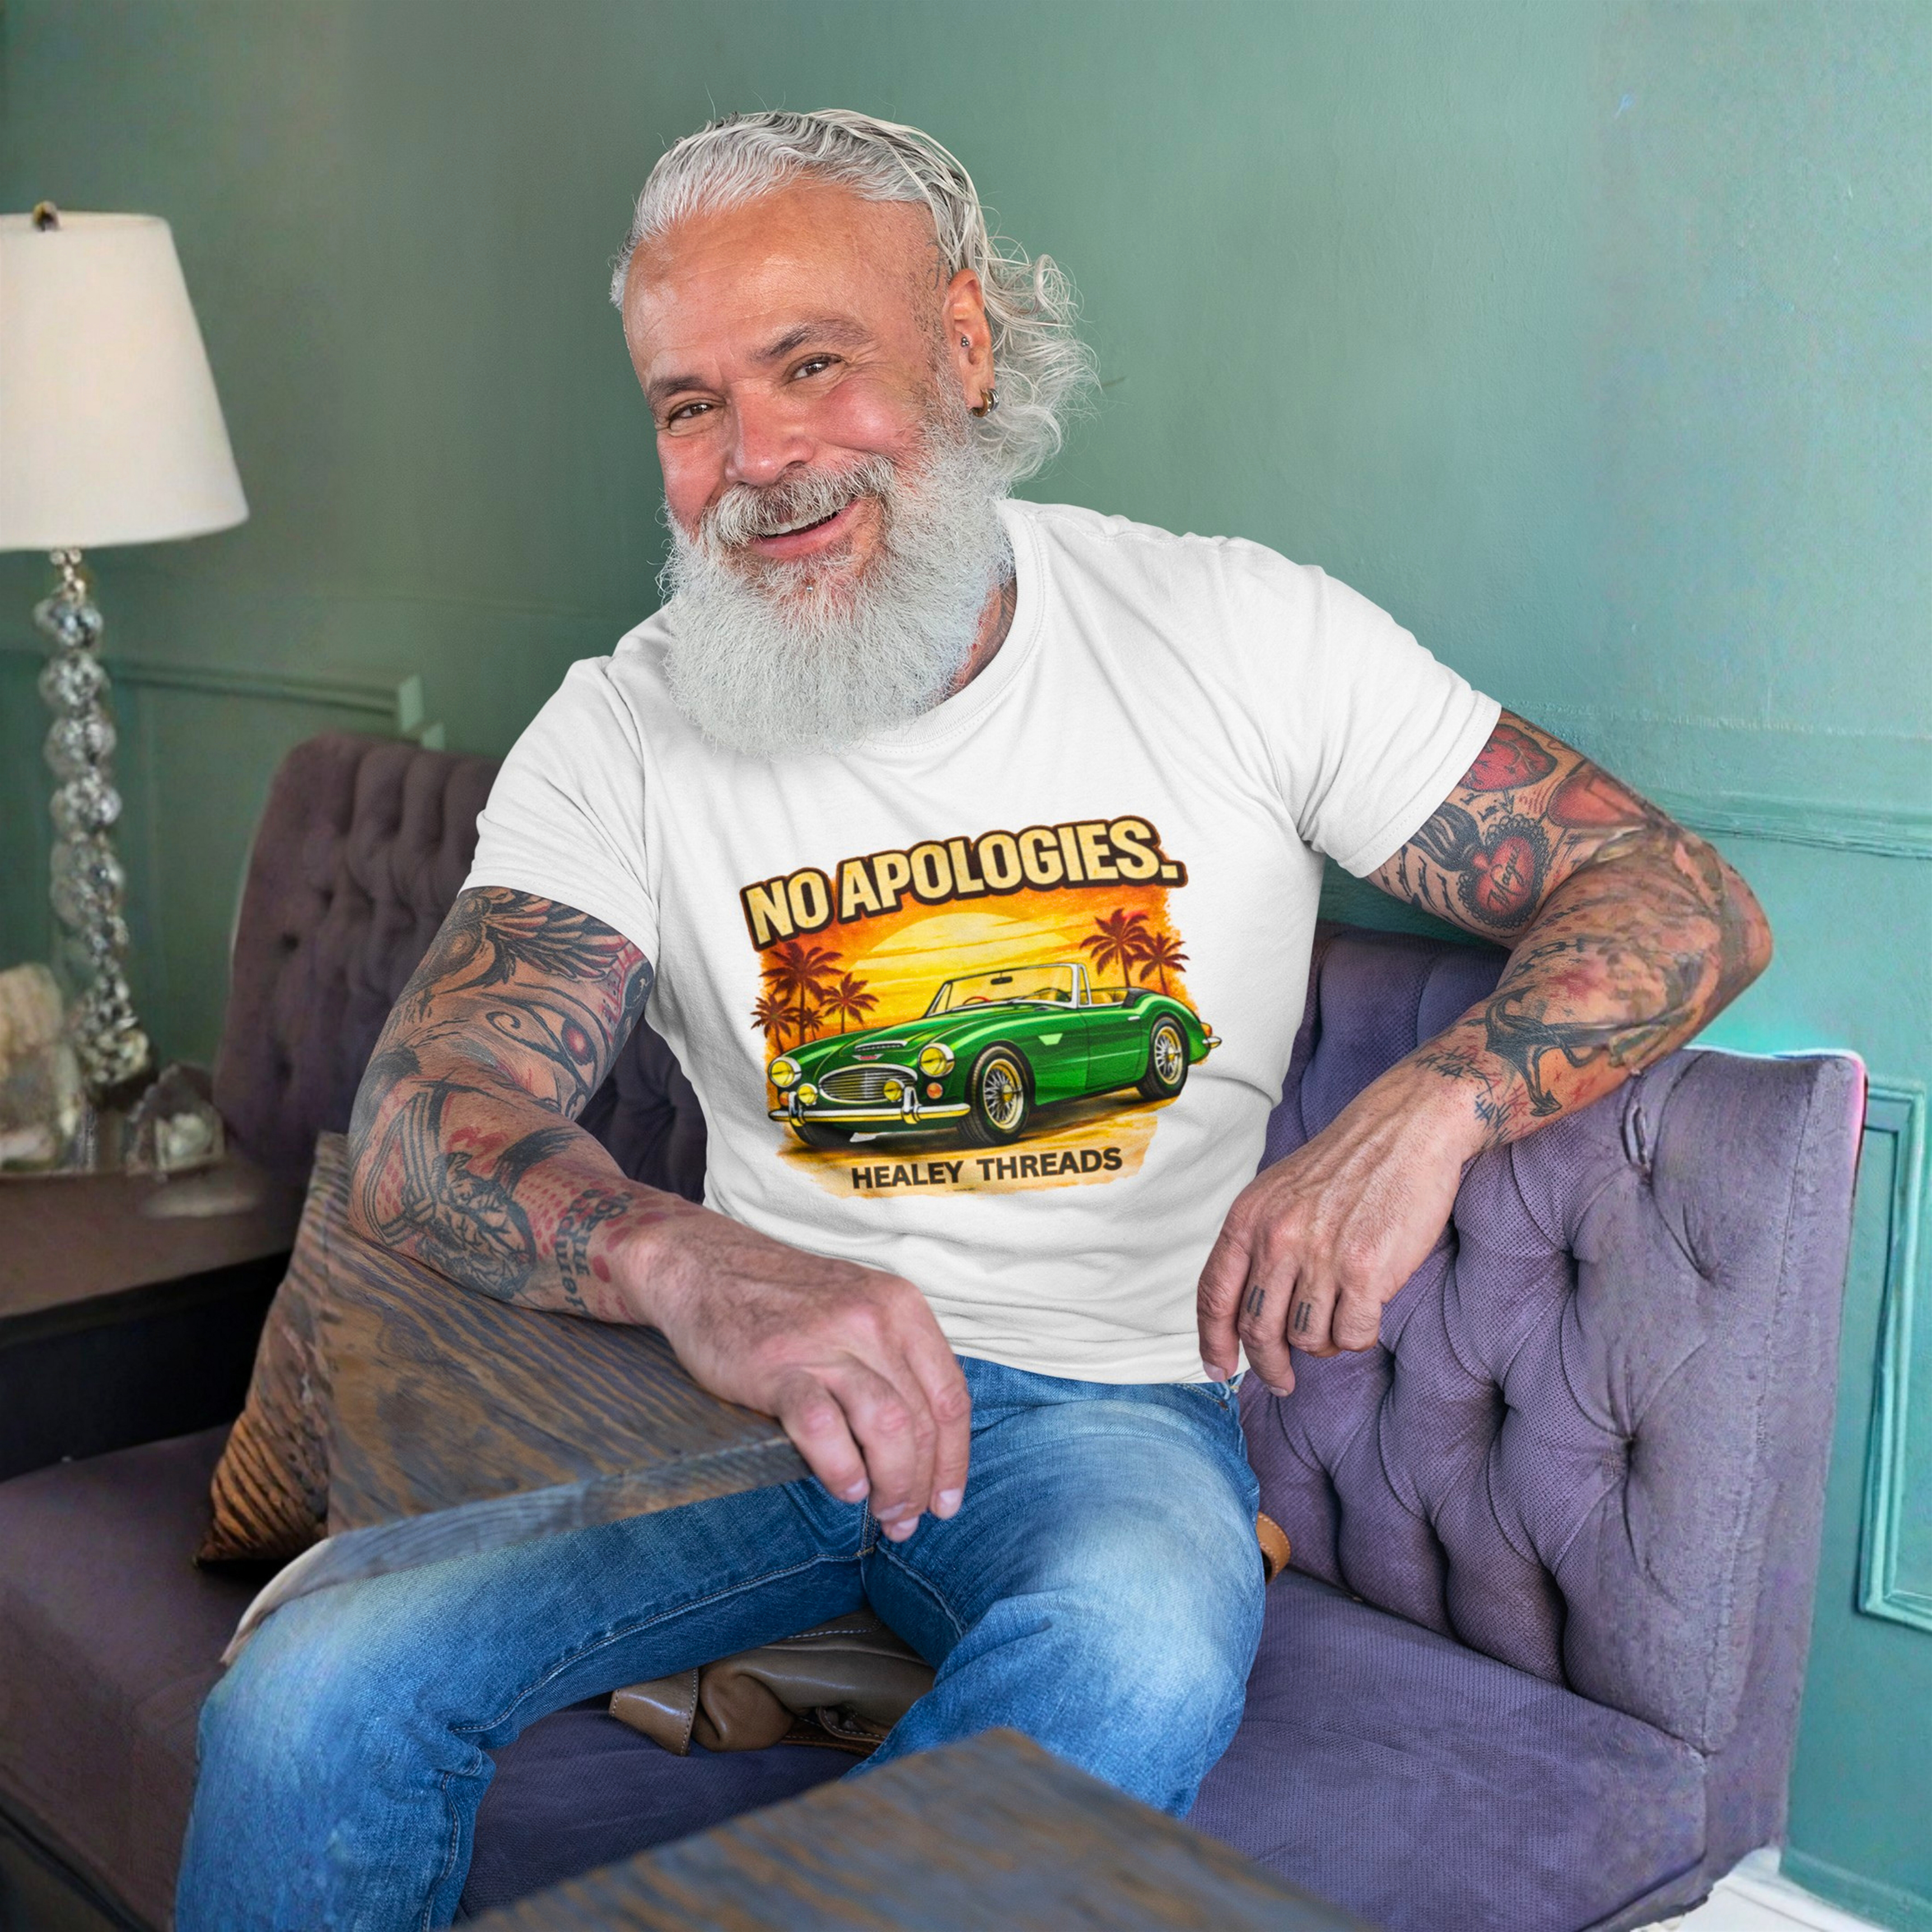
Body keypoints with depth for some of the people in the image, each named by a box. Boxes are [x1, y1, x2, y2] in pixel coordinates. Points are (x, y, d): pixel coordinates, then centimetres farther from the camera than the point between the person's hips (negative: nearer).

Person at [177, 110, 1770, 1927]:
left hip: (1109, 1394, -1)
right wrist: (688, 1263, -37)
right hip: (750, 1373, 2)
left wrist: (1423, 1106, -24)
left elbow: (1684, 901, -2)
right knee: (311, 1693, -22)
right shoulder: (621, 734, 0)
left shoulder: (1239, 633, -2)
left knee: (1138, 1664, -36)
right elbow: (418, 1131, -13)